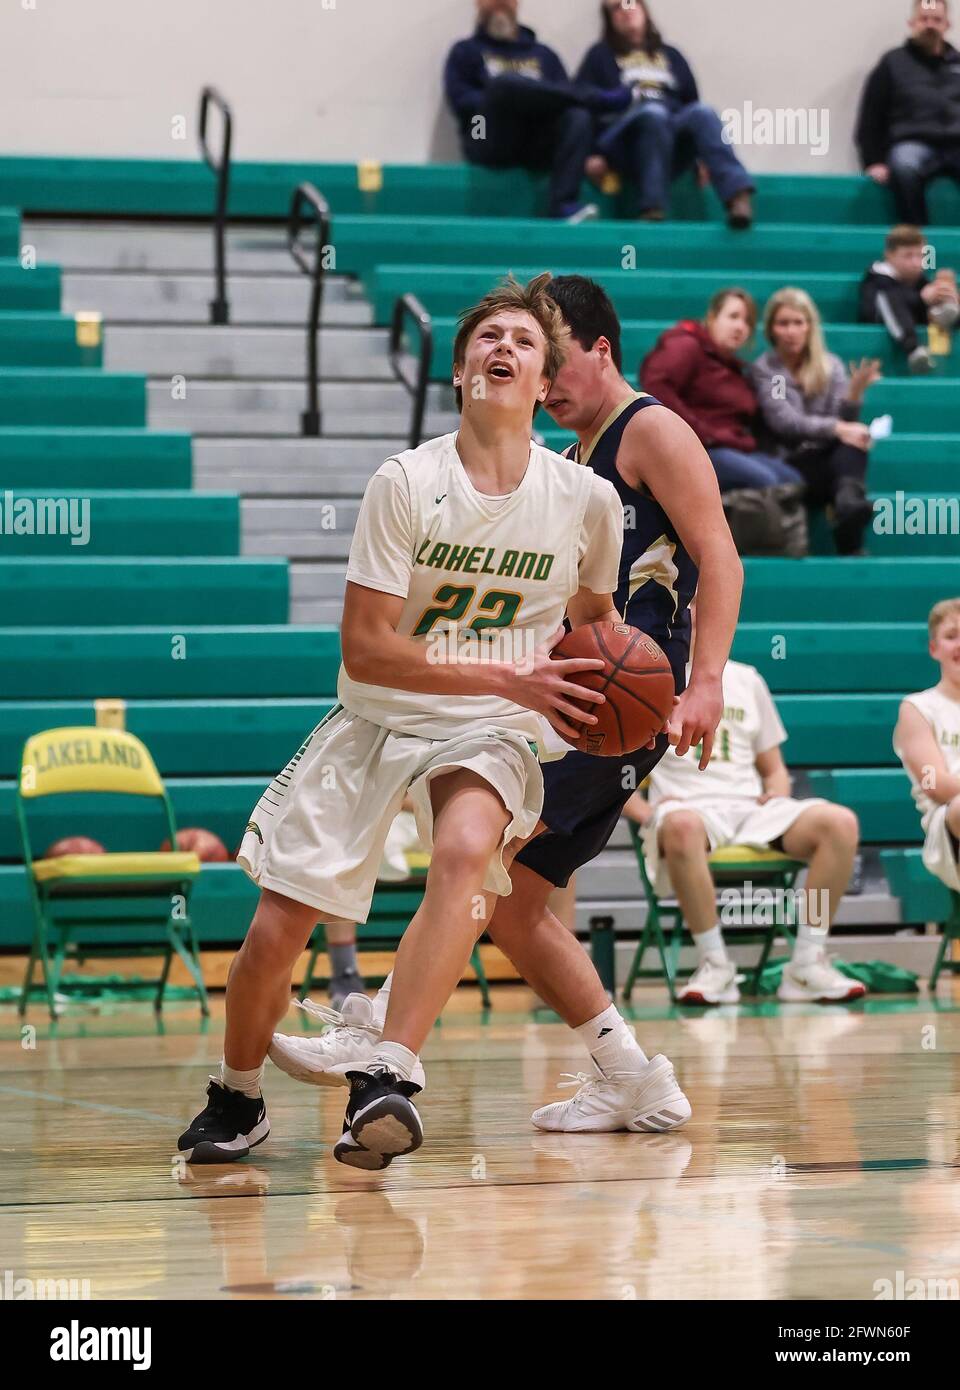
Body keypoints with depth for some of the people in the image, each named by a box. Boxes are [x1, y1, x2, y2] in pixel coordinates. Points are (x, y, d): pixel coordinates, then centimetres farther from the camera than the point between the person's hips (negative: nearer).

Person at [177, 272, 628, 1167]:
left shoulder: (588, 500, -6)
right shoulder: (405, 482, -14)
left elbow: (592, 614, 16)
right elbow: (365, 648, -17)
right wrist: (507, 678, -23)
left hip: (486, 733, 0)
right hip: (372, 722, 0)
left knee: (465, 852, -35)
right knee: (273, 935, -3)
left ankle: (389, 1077, -38)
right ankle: (236, 1101, 26)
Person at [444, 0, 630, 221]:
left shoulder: (543, 54, 28)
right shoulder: (466, 51, 20)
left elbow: (563, 100, 13)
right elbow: (460, 100, 4)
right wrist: (505, 103, -10)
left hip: (540, 145, 3)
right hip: (492, 142, -3)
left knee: (578, 117, -31)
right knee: (504, 81, -33)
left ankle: (564, 207, -47)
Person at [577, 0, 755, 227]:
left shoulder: (670, 56, 26)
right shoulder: (601, 55, 16)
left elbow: (692, 103, 24)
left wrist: (706, 156, 11)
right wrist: (592, 154, -9)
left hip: (672, 140, 3)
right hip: (624, 141, -3)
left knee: (703, 111, -30)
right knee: (653, 111, -36)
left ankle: (738, 197, -54)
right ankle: (653, 209, -46)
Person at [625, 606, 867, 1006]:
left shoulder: (746, 680, 22)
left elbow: (773, 767, 26)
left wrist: (777, 796, 2)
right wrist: (644, 813, -11)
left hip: (752, 809, 4)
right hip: (689, 807, -4)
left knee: (840, 822, -24)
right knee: (681, 826, -43)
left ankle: (807, 966, -21)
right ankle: (715, 965, -32)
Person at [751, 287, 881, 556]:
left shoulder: (830, 366, 13)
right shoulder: (763, 370, 3)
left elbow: (845, 422, 0)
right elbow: (783, 421, -14)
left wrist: (855, 392, -20)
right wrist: (837, 428, -27)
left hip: (830, 457, 3)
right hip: (792, 464, -3)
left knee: (853, 441, -32)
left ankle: (848, 501, -52)